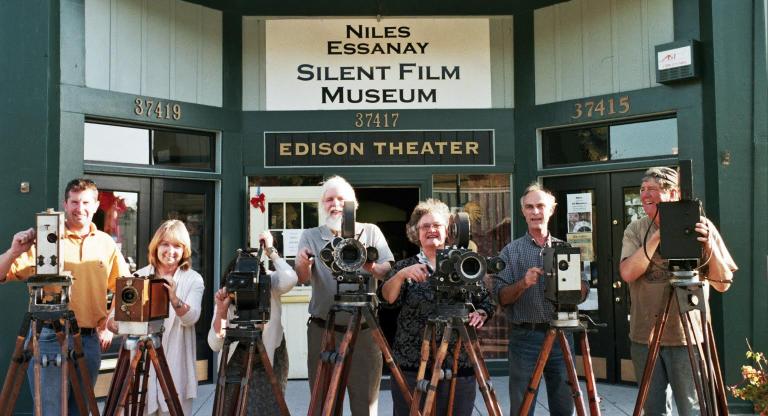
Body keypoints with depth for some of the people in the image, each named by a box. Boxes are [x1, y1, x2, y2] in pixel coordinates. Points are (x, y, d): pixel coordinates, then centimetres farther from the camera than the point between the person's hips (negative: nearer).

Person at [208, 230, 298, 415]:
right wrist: (221, 310, -30)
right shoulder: (226, 297, -13)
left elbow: (290, 279, -42)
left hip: (269, 357, -2)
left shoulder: (269, 282, -17)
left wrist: (271, 250, -32)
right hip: (237, 359, 2)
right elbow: (215, 345, -17)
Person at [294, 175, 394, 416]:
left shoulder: (371, 232, 5)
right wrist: (303, 265, -32)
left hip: (364, 331, 0)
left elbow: (389, 272, -6)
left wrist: (372, 268, -28)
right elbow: (303, 279, -9)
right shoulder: (310, 236, 5)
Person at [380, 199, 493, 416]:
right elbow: (387, 297, -10)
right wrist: (401, 275, -28)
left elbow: (486, 303, 10)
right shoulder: (405, 266, 6)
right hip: (412, 366, 0)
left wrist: (480, 314, -11)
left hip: (460, 366, 0)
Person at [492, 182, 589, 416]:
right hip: (525, 337, -2)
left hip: (561, 335, 2)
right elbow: (501, 297, 0)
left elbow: (583, 293, 8)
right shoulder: (511, 251, 4)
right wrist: (523, 284, -17)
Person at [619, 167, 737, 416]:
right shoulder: (635, 231, 3)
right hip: (644, 338, 2)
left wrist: (710, 245, -19)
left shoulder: (700, 227, -1)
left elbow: (723, 284, -3)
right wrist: (657, 236, -18)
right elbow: (628, 273, -12)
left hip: (688, 338, -2)